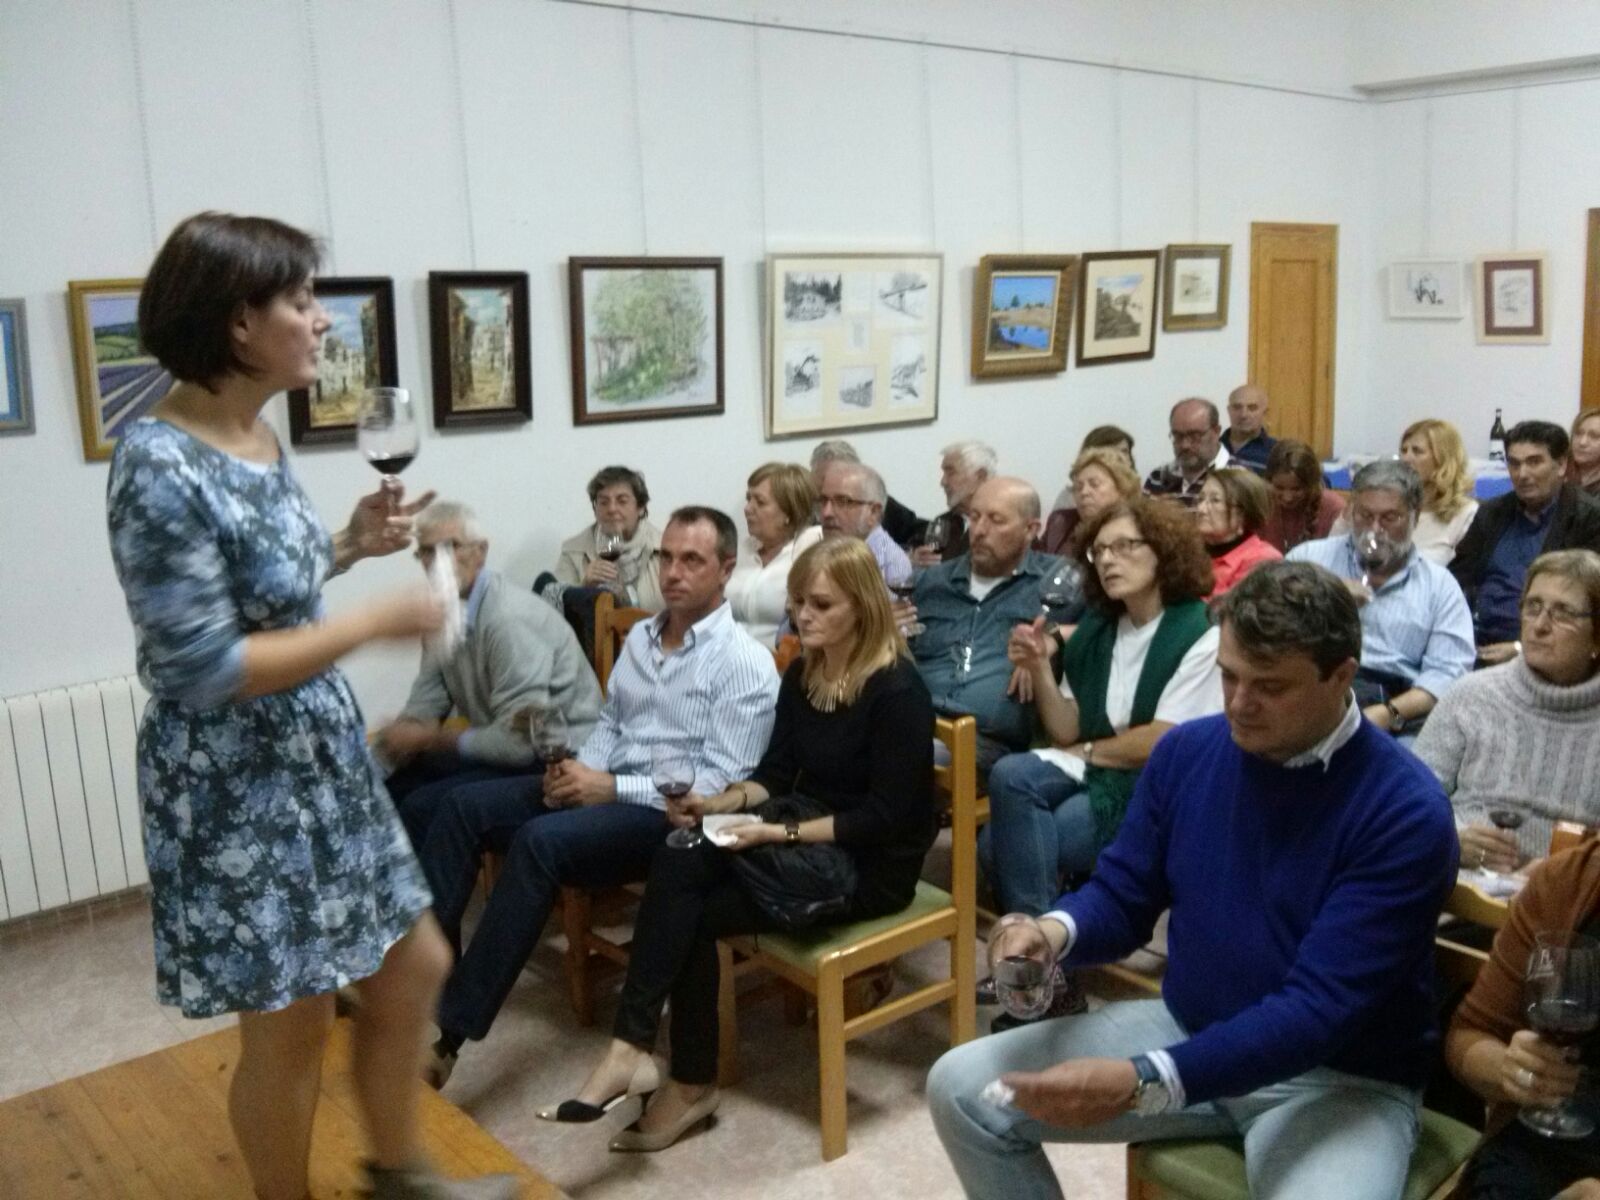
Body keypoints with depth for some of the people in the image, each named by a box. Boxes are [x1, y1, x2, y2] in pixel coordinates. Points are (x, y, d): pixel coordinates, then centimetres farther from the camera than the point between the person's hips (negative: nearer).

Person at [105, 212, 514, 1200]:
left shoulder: (258, 435, 3)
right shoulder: (161, 468, -23)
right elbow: (202, 670, -25)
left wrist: (351, 546, 0)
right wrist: (377, 622, -22)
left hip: (324, 759, 9)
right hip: (238, 788, -9)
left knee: (415, 965, 18)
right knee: (290, 1023, 8)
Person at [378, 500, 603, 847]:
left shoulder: (509, 619, -23)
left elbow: (522, 741, -24)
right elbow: (427, 700, 12)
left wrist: (428, 740, -14)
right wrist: (404, 733, -11)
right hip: (504, 745, 8)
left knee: (423, 807, -21)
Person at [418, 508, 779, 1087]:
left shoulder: (744, 662, -10)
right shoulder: (641, 635, 14)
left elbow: (721, 783, -16)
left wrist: (611, 788, -18)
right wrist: (580, 768, -2)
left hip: (673, 814, -8)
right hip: (603, 787, 8)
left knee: (540, 840, -32)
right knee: (464, 806, -9)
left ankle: (449, 1034, -27)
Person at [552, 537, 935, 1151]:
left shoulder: (897, 690, -17)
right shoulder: (801, 674, 6)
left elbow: (885, 818, -18)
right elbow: (776, 773, 9)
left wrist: (783, 833, -23)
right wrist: (719, 802, -10)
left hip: (871, 865, -7)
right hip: (804, 829, 7)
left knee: (690, 912, -20)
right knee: (679, 859, -21)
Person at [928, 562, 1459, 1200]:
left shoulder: (1406, 811, -20)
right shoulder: (1187, 750, -3)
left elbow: (1320, 1006, -26)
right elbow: (1122, 897, 6)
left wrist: (1140, 1084, -35)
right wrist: (1056, 930, -19)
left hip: (1341, 1079, -5)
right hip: (1185, 1029, 5)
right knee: (960, 1088, -5)